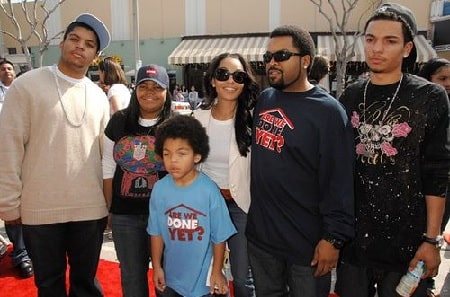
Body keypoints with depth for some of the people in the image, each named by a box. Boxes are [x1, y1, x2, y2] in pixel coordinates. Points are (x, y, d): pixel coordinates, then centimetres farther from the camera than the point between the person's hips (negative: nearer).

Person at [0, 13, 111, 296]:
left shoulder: (99, 97, 6)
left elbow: (106, 153, 9)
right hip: (40, 209, -2)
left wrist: (110, 200, 8)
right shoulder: (26, 86, -5)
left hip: (91, 209, 3)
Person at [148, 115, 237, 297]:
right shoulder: (159, 189, -11)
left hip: (203, 277, -3)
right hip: (170, 276, 3)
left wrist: (217, 272, -5)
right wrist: (156, 267, 3)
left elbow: (219, 237, -10)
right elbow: (156, 232, 0)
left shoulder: (209, 190, -19)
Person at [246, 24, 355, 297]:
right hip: (260, 233, 6)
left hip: (307, 242, -5)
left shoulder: (327, 111, -14)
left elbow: (339, 182, -16)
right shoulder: (264, 100, 5)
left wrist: (333, 238, -16)